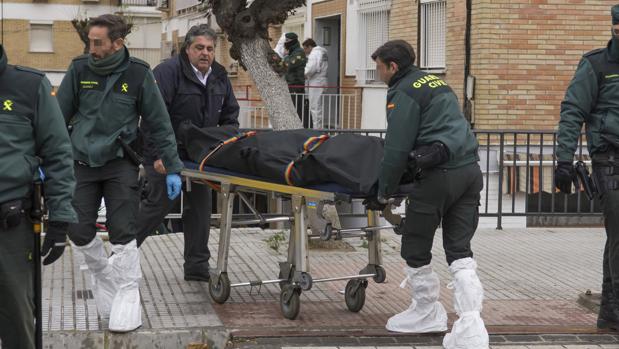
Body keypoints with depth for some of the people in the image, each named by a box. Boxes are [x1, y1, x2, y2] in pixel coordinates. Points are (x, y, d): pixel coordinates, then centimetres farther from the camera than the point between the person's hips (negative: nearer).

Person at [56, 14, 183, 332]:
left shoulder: (138, 74, -5)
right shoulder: (79, 70, -2)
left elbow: (160, 124, 1)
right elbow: (58, 116, 4)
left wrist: (172, 169, -1)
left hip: (120, 164, -2)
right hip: (83, 163, 2)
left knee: (122, 234, -8)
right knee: (79, 231, 0)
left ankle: (127, 296, 4)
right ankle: (103, 277, 27)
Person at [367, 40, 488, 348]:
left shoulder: (403, 92, -4)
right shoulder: (436, 82, 22)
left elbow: (397, 149, -8)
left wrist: (383, 193, 0)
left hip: (438, 175, -8)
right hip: (469, 170, 8)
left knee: (415, 250, 10)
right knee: (460, 251, 6)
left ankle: (428, 313, 24)